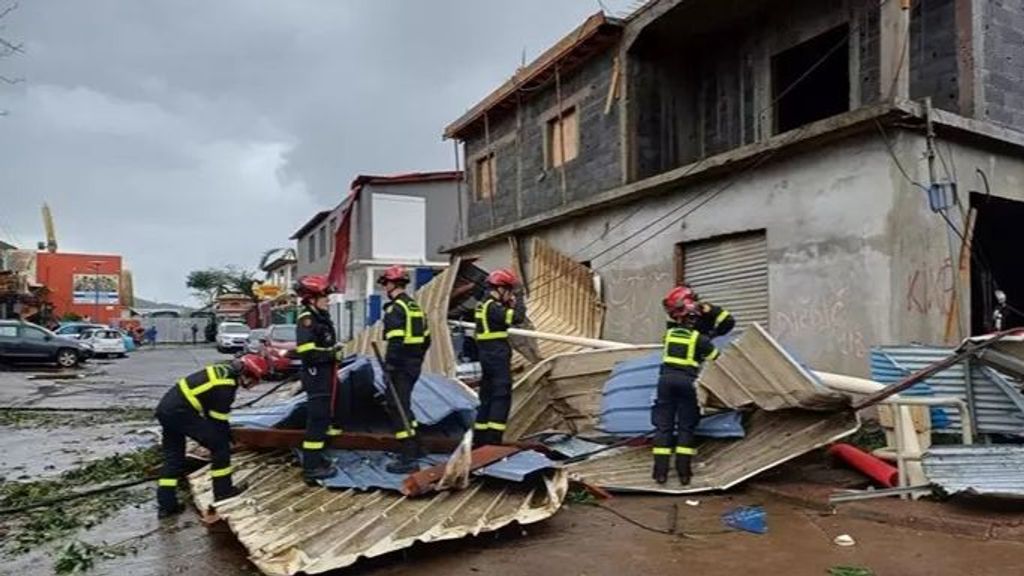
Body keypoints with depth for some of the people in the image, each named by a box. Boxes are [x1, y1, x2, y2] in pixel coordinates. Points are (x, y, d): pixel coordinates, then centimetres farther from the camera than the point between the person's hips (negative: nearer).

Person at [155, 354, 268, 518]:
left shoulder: (225, 371, 12)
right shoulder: (225, 387, -16)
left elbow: (215, 412, 22)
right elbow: (218, 419, -9)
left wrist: (227, 433, 27)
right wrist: (228, 438, 7)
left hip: (166, 407, 10)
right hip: (181, 411, -10)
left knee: (172, 457, 16)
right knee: (220, 444, -2)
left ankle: (166, 505, 20)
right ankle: (223, 491, 7)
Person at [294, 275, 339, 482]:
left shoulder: (321, 317, 13)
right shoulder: (307, 320, -18)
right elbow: (307, 353, -26)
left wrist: (334, 351, 12)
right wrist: (332, 354, -18)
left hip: (325, 374, 10)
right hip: (316, 376, -10)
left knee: (322, 416, 17)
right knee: (317, 418, -8)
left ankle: (316, 457, 29)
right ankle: (311, 466, -3)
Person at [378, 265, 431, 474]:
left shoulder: (396, 308, -14)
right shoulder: (415, 306, 15)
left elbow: (396, 341, -23)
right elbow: (426, 338, 18)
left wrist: (389, 365, -18)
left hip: (401, 366, -9)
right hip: (414, 363, 9)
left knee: (398, 407, -5)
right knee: (403, 404, 22)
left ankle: (408, 459, -5)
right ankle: (413, 447, 30)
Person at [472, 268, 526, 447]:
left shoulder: (483, 305, 16)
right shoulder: (493, 307, -16)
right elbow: (517, 318, -23)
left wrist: (509, 304, 10)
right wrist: (517, 303, -6)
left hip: (486, 355, 10)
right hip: (497, 356, -10)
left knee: (487, 397, 14)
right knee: (501, 397, -6)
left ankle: (480, 438, 20)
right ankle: (493, 439, -7)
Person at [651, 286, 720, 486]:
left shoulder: (669, 333, 9)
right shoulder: (699, 338, 0)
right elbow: (716, 359, 5)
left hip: (667, 378, 2)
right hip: (687, 381, -2)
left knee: (663, 425, 5)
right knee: (686, 427, 6)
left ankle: (661, 471, 2)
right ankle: (683, 472, 2)